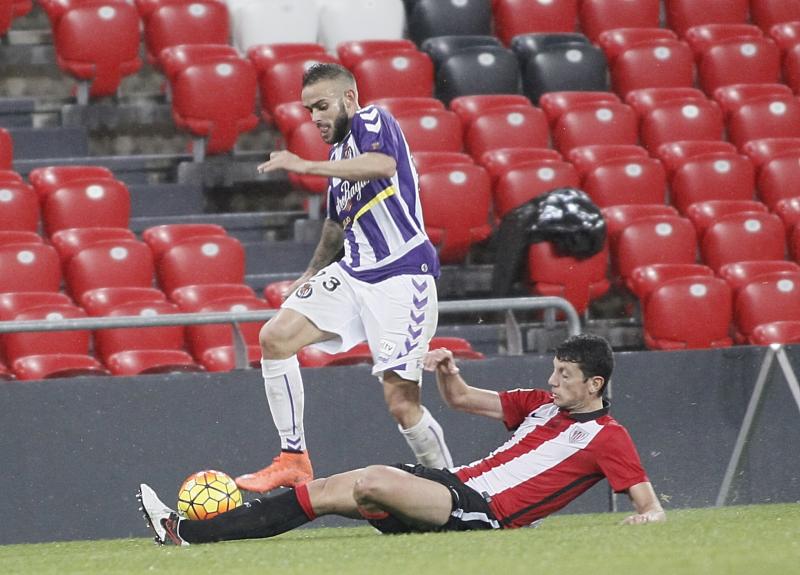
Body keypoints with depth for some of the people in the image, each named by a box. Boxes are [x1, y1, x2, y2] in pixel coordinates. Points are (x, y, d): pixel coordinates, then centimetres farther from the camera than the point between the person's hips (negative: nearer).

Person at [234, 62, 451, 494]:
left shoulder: (373, 122, -6)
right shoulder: (338, 153, 19)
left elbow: (383, 165, -30)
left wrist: (307, 166, -32)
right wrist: (312, 274, 26)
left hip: (402, 277, -9)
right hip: (351, 274, 9)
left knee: (401, 402, -12)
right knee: (275, 337, -7)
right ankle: (293, 459, -4)